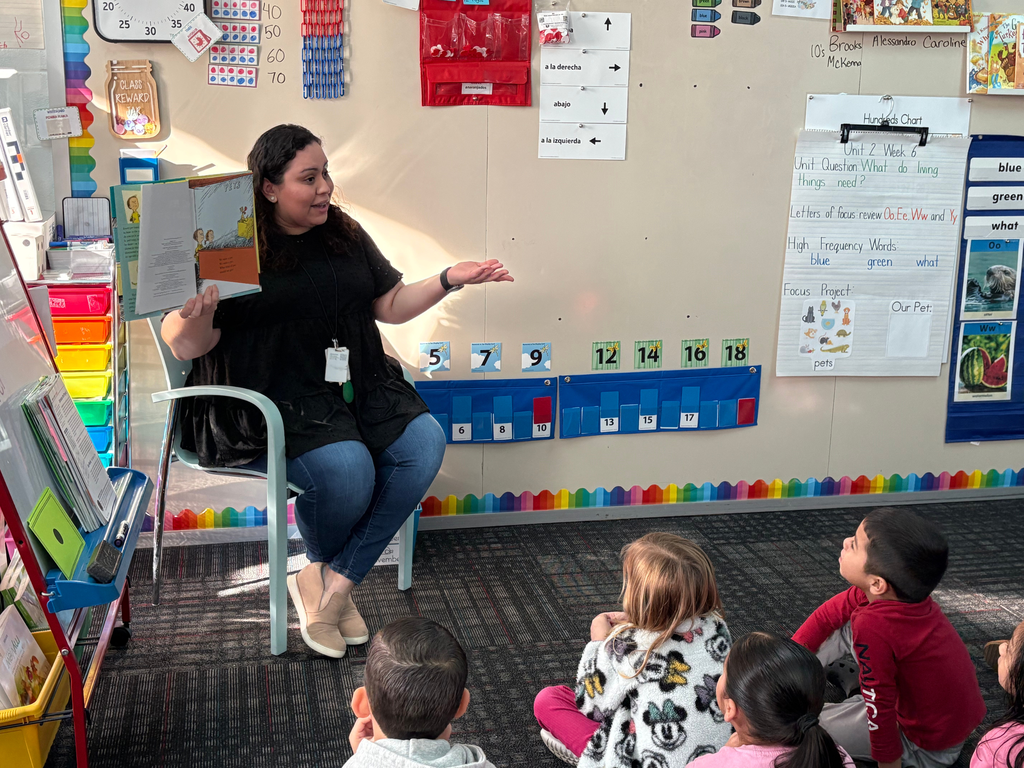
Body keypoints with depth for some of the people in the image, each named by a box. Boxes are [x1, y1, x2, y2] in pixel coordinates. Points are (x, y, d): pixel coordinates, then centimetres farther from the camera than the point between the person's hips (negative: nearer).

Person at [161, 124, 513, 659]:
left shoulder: (345, 235, 13)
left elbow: (391, 305, 19)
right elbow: (187, 347, -9)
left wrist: (450, 279, 5)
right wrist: (197, 316, -32)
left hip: (356, 388, 7)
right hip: (274, 401, -6)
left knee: (424, 444, -19)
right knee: (346, 469, -31)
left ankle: (334, 581, -9)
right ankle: (322, 569, 6)